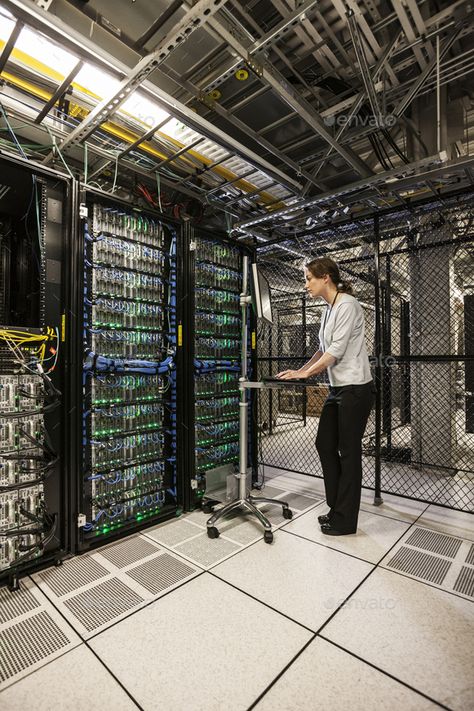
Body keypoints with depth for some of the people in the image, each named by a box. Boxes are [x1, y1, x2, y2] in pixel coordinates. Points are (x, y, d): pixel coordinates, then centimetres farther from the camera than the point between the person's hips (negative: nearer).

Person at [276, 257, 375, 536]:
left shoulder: (348, 306, -13)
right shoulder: (329, 309, 13)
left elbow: (336, 350, -18)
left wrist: (305, 374, -11)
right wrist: (299, 370, 10)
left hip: (356, 389, -9)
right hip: (338, 388, 9)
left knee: (348, 452, 1)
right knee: (324, 444, 11)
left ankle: (345, 520, 18)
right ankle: (337, 508, 27)